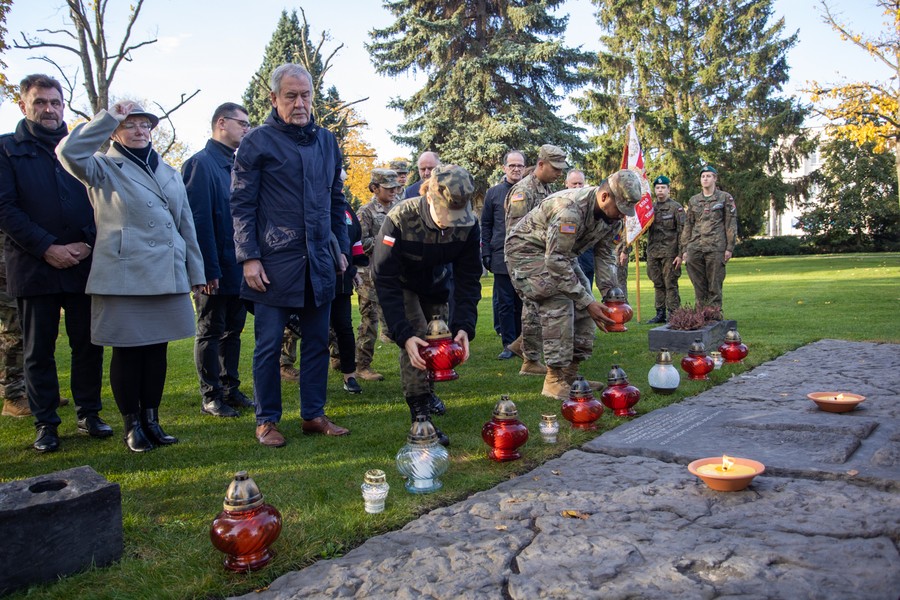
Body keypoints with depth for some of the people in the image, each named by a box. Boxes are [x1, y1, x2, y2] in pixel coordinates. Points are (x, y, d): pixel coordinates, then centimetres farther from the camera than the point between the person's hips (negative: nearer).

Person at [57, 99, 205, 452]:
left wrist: (195, 271, 14)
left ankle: (151, 420, 20)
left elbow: (185, 223, 17)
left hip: (166, 275, 5)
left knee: (157, 348, 9)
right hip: (123, 275, -4)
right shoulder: (104, 168, 3)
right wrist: (108, 117, -11)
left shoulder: (168, 172, 18)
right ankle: (132, 425, 14)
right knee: (127, 351, 2)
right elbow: (69, 153, -18)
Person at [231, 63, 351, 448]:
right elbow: (242, 204, -5)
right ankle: (266, 420, 16)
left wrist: (342, 248, 13)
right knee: (268, 344, 3)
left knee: (317, 341, 10)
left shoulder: (326, 141, 12)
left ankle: (313, 415, 22)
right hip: (275, 263, -5)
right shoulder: (258, 142, -3)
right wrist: (249, 257, -11)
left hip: (319, 262, 5)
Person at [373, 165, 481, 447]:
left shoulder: (469, 225, -27)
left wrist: (464, 326, -33)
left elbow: (469, 280, -20)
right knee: (417, 338, -21)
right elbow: (386, 281, -36)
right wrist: (404, 335, -44)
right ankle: (421, 417, -17)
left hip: (436, 284, 4)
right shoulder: (400, 220, -38)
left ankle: (425, 390, 33)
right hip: (402, 284, -4)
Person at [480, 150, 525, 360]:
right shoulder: (493, 193, 6)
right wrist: (486, 253, 1)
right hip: (502, 256, 0)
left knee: (522, 302, 8)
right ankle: (509, 344, 7)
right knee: (504, 303, 1)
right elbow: (486, 225, 8)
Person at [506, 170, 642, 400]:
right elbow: (556, 263, -34)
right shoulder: (571, 209, -36)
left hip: (562, 253, 9)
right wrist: (587, 302, -31)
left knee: (582, 304, -1)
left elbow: (605, 256, 2)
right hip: (527, 249, -9)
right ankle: (555, 380, -14)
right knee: (559, 305, -22)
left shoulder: (613, 216, -9)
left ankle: (571, 374, 8)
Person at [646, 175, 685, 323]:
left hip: (669, 253, -5)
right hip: (653, 253, 5)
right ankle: (660, 314, 15)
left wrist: (680, 254, -11)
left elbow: (682, 232, -5)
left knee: (670, 285, -4)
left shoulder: (676, 208, 0)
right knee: (658, 285, 9)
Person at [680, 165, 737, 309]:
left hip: (715, 248, -3)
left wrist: (729, 248, -6)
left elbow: (731, 225, 1)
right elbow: (687, 226, 16)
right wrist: (684, 249, 9)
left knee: (715, 285, -1)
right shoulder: (693, 200, 16)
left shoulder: (725, 198, 6)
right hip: (695, 248, 3)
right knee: (698, 286, 4)